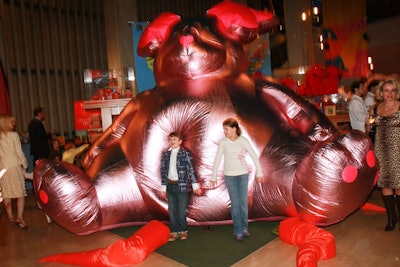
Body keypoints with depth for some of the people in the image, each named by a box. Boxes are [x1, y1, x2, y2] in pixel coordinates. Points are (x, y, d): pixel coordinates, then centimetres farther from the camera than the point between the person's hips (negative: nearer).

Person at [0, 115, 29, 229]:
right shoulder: (14, 135, -7)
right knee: (20, 193, 0)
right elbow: (19, 152, -6)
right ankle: (19, 217, -9)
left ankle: (10, 217, 21)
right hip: (15, 166, -4)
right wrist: (25, 165, 6)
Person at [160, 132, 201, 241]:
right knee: (172, 210, 8)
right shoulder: (165, 154, 8)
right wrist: (163, 187, 10)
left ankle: (183, 231, 22)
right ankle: (174, 232, 21)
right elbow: (163, 171, 10)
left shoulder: (185, 153, -3)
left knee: (182, 210, 2)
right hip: (170, 185, 3)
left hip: (182, 185, -3)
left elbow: (190, 169, -4)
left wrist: (195, 185, -6)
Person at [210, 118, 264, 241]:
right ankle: (238, 231, 11)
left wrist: (259, 173, 2)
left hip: (243, 175, 1)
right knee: (235, 203, 1)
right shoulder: (223, 142, -7)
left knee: (243, 202, 5)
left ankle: (244, 228, 23)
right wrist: (213, 177, 0)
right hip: (229, 176, 0)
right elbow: (217, 160, -2)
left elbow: (254, 157, 0)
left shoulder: (243, 141, -7)